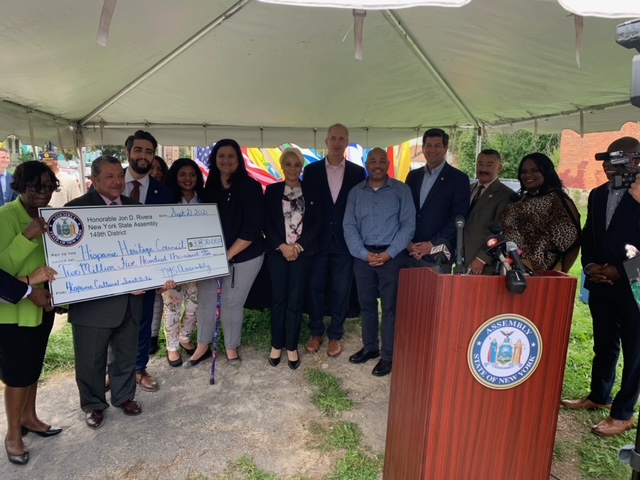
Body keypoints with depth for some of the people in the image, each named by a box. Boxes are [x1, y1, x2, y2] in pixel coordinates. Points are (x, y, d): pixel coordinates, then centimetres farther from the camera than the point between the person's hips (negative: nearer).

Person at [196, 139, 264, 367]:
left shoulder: (250, 186, -10)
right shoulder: (210, 186, 6)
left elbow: (253, 227, -16)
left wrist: (228, 254, -17)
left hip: (244, 256, -4)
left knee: (232, 303, 6)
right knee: (205, 299, 8)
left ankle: (231, 347, 28)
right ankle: (202, 346, 28)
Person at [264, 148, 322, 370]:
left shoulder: (311, 191, 4)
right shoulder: (272, 190, 5)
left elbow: (317, 223, 0)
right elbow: (266, 223, 1)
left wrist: (299, 246, -10)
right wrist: (282, 246, -11)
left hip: (303, 252, 0)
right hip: (277, 252, 0)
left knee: (296, 300, 3)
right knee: (278, 299, 5)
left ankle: (291, 347, 16)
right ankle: (276, 345, 20)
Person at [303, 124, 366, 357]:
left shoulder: (358, 172, 3)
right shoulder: (311, 170, 2)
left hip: (345, 240, 0)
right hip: (317, 239, 0)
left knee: (341, 290, 7)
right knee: (315, 287, 9)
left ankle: (335, 335, 24)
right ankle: (316, 332, 27)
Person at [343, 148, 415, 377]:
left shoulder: (401, 190, -1)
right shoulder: (356, 192, 6)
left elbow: (408, 225, -6)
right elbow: (349, 226, 2)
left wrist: (389, 253, -13)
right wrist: (364, 254, -9)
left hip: (391, 256, -3)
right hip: (363, 256, 3)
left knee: (390, 307, 2)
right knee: (366, 304, 13)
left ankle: (388, 356, 13)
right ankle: (370, 347, 29)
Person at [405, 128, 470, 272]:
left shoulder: (459, 179, -1)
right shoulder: (413, 176, 13)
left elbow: (458, 218, -7)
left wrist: (432, 244, -12)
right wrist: (407, 242, -3)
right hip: (410, 254, 4)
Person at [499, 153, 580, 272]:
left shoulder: (558, 199, -3)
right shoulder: (520, 199, 16)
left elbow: (571, 239, -5)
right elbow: (507, 231, 12)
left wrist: (561, 273, -3)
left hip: (541, 272, -6)